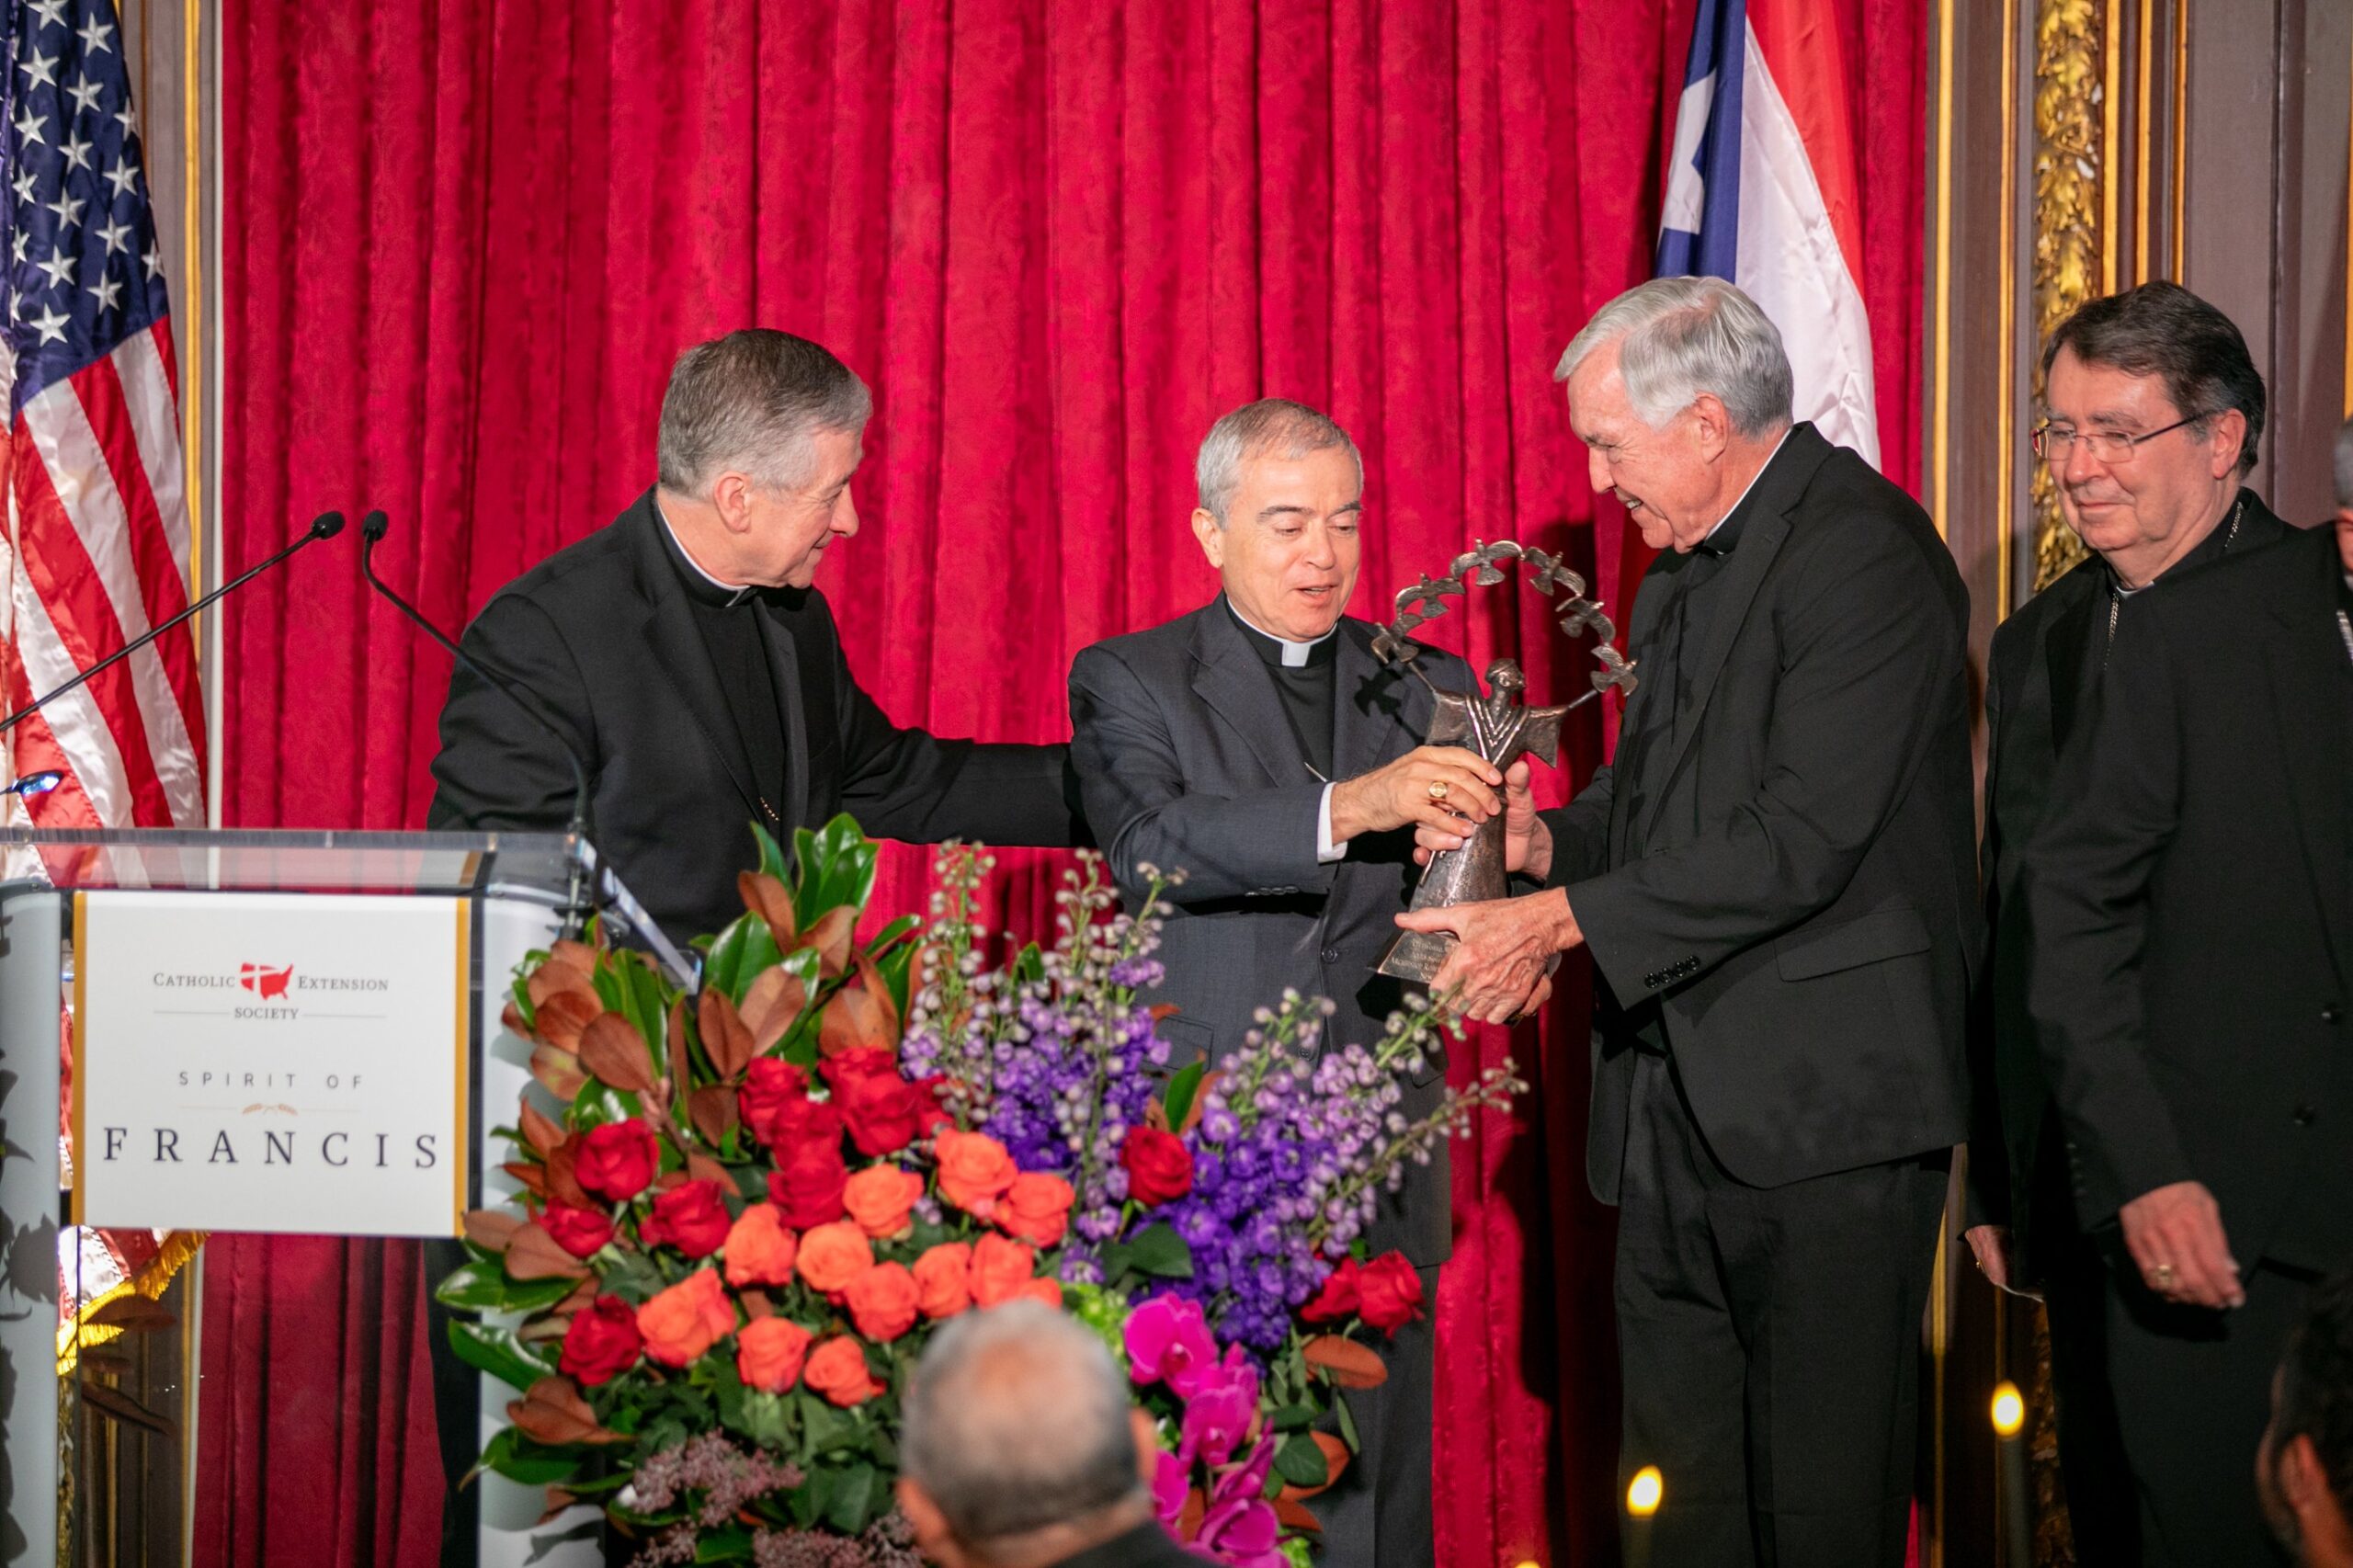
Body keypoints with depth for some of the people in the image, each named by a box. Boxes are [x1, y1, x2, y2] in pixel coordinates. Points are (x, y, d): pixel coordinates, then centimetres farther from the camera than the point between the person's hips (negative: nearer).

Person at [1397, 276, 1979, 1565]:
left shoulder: (1862, 553, -14)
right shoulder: (1682, 573, 16)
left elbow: (1803, 838, -21)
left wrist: (1560, 920, -19)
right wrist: (1545, 839, 4)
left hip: (1825, 1107, -9)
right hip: (1684, 1098, 9)